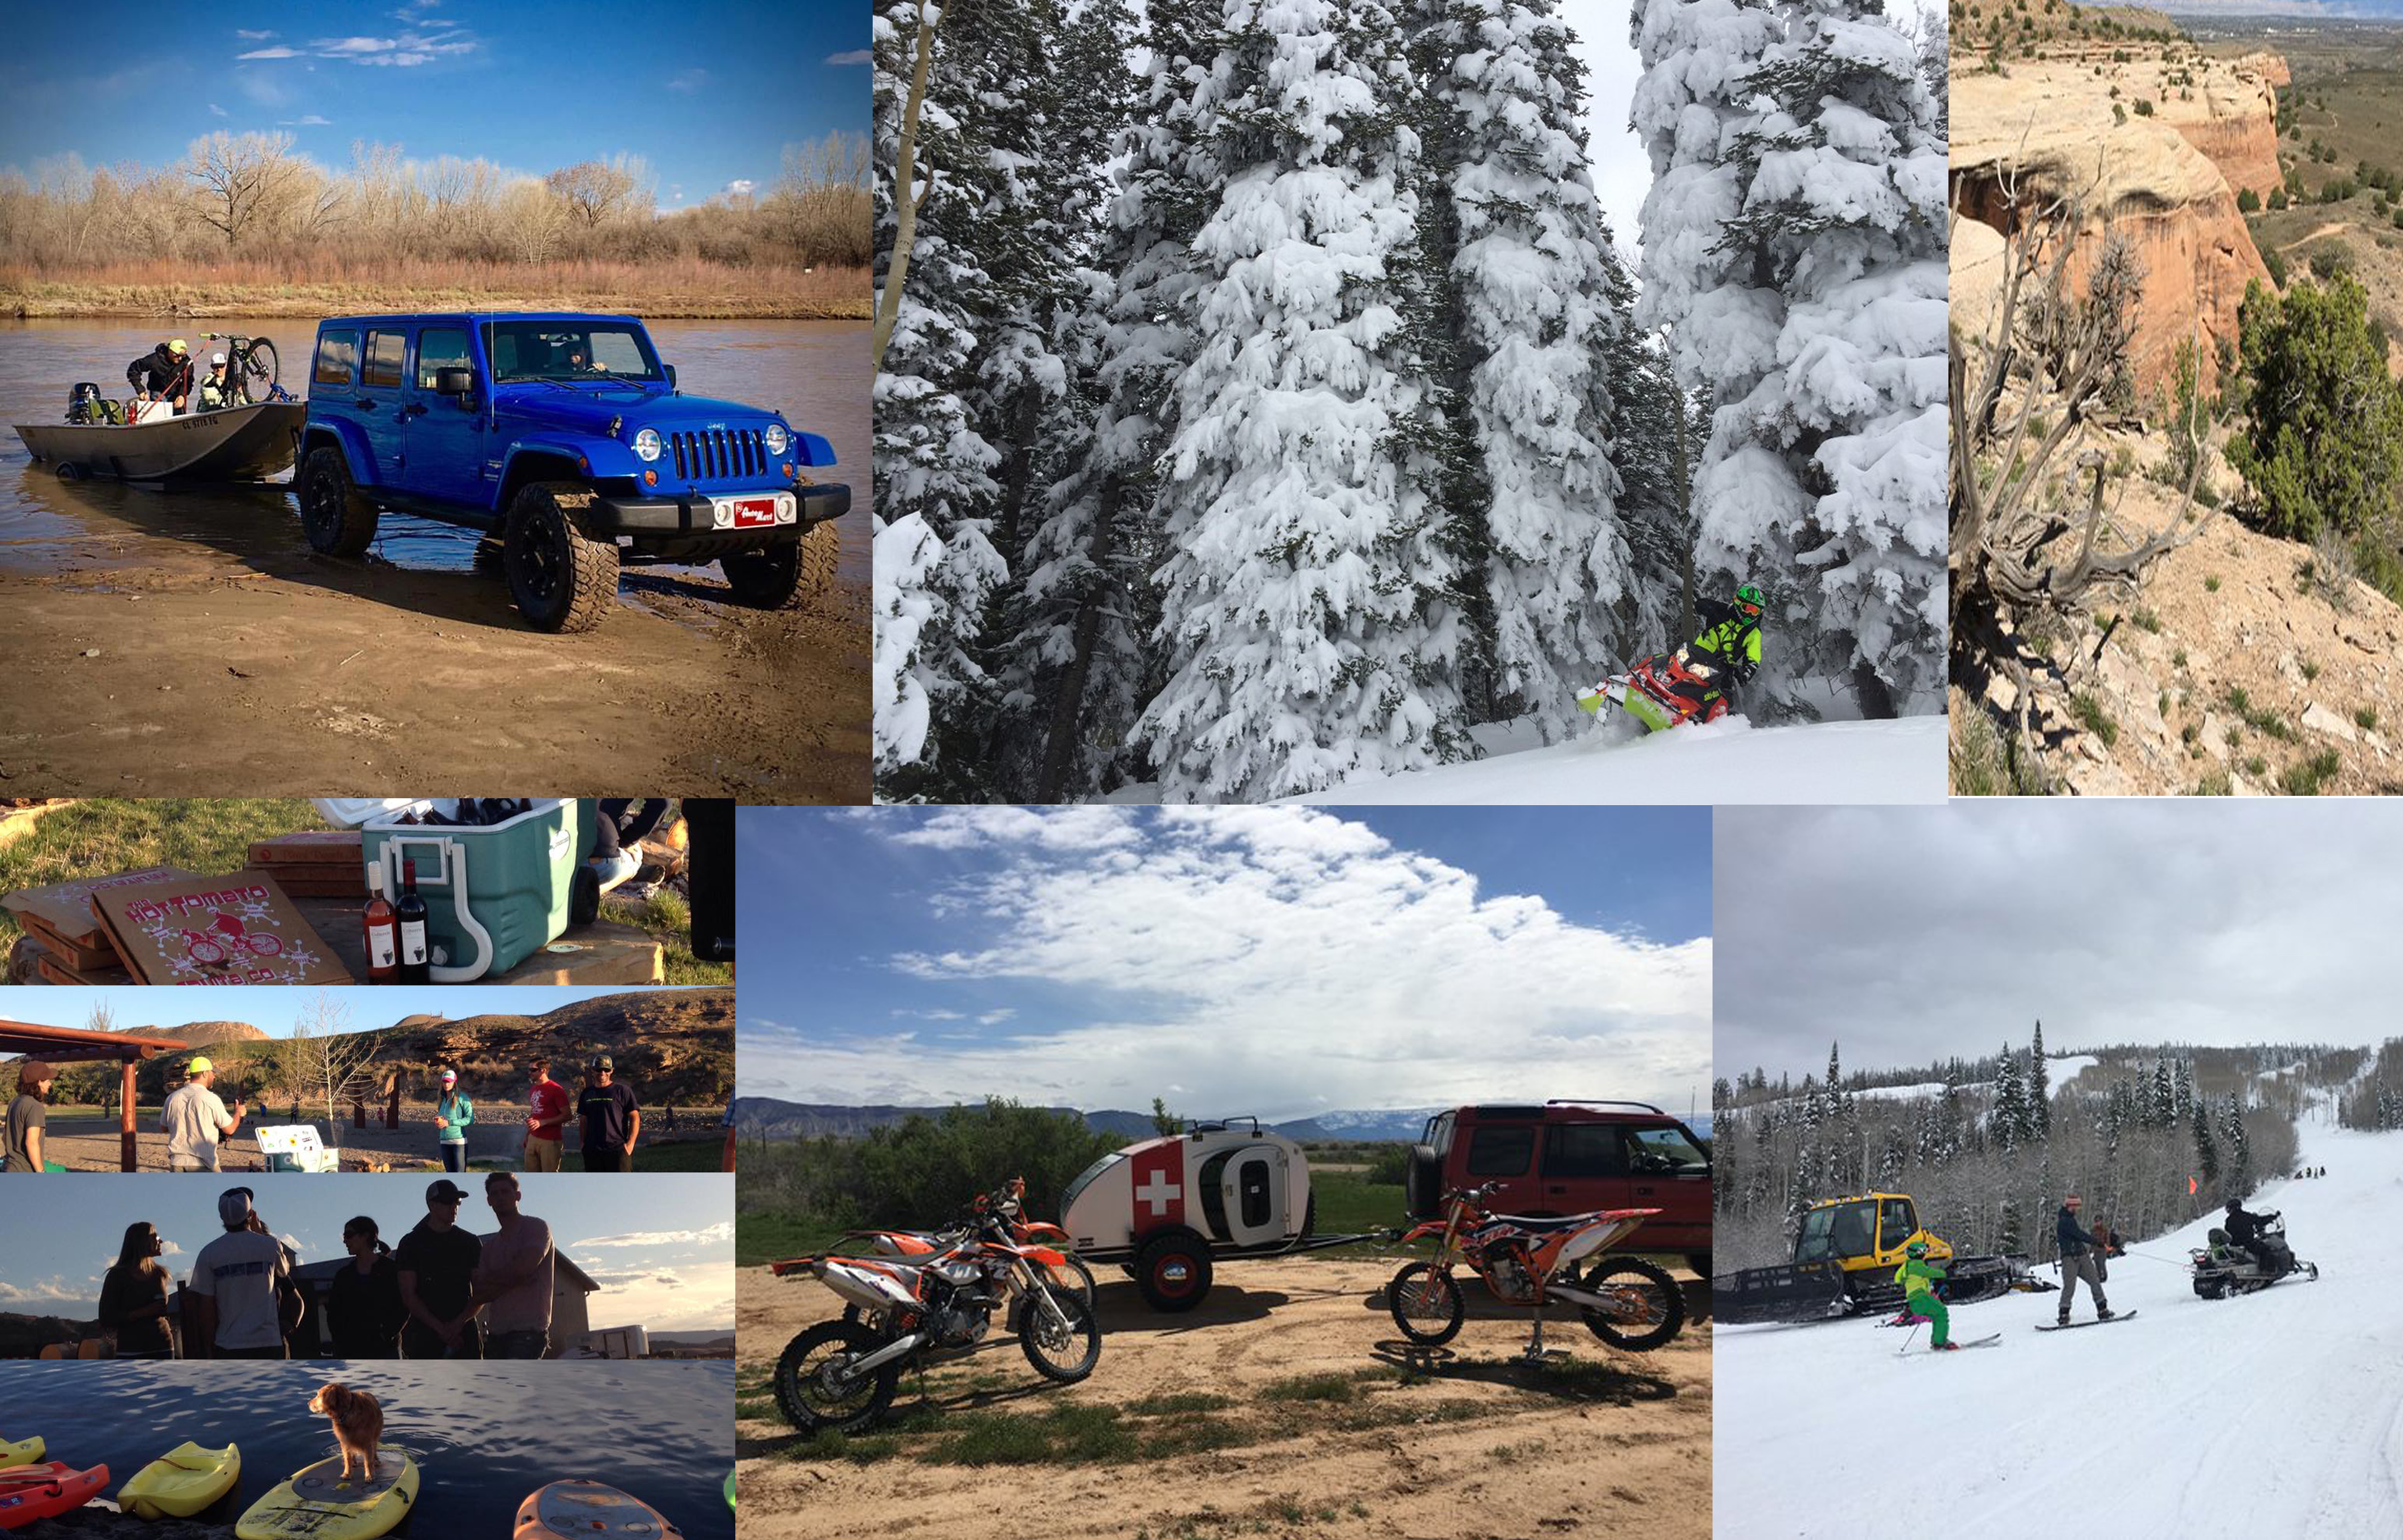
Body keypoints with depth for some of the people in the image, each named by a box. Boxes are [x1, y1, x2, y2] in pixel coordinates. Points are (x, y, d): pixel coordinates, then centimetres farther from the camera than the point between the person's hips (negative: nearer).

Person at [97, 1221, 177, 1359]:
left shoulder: (160, 1274, 13)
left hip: (162, 1348, 4)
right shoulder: (118, 1276, -1)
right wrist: (145, 1312, -15)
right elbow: (106, 1319, -7)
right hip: (131, 1351, -4)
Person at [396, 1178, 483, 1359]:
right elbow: (408, 1295, -1)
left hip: (465, 1333, 2)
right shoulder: (411, 1244, 6)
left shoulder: (471, 1243, 13)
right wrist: (441, 1329, -11)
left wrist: (458, 1324, -8)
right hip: (426, 1334, -2)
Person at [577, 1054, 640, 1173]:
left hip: (618, 1150, -5)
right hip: (592, 1152, 5)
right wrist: (583, 1143, 10)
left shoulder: (623, 1091, -2)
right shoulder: (588, 1094, 13)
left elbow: (635, 1118, -2)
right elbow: (584, 1121, 20)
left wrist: (630, 1144, -10)